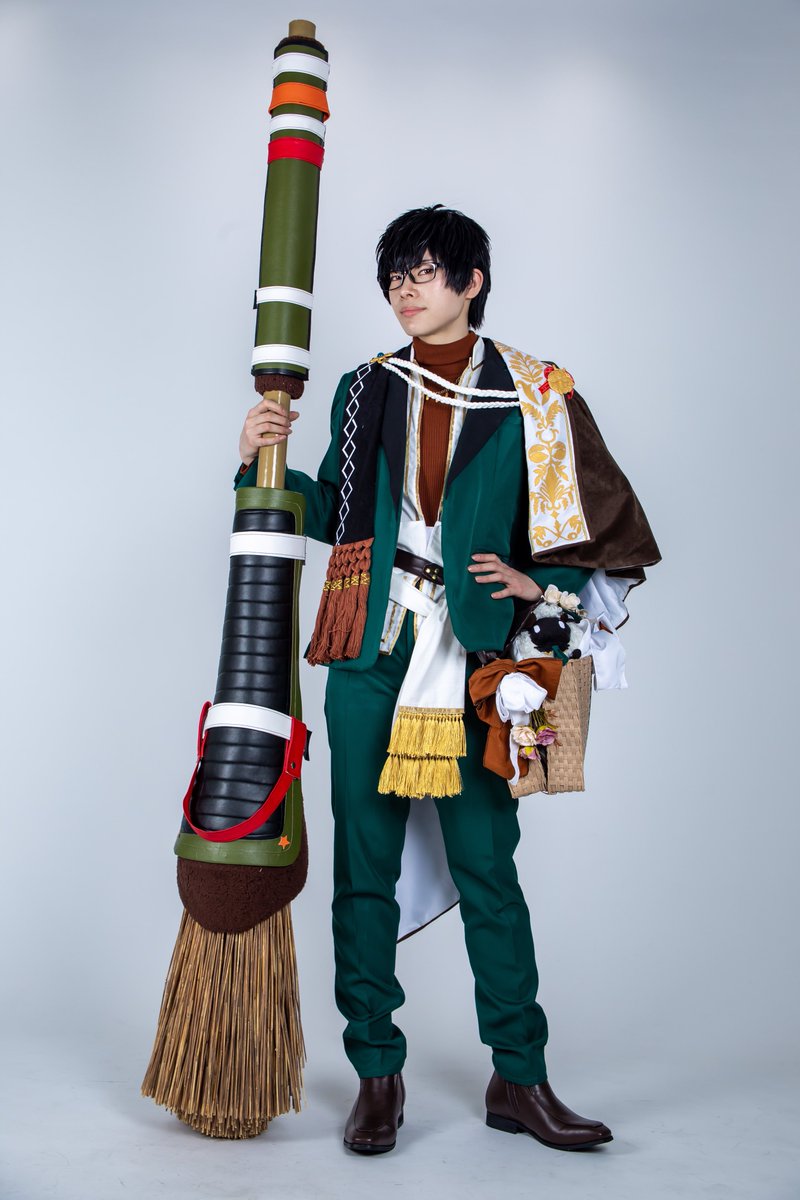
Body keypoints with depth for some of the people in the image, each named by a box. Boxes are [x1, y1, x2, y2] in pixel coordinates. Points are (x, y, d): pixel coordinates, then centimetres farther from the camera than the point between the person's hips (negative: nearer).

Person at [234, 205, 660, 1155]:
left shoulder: (533, 394, 5)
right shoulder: (366, 390, 14)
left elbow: (602, 527, 8)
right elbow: (332, 514, 16)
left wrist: (537, 581, -7)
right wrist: (268, 461, 2)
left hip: (472, 649, -2)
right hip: (371, 646, 3)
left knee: (487, 863, 0)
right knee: (364, 861, 2)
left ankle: (519, 1079, 12)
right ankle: (378, 1076, 13)